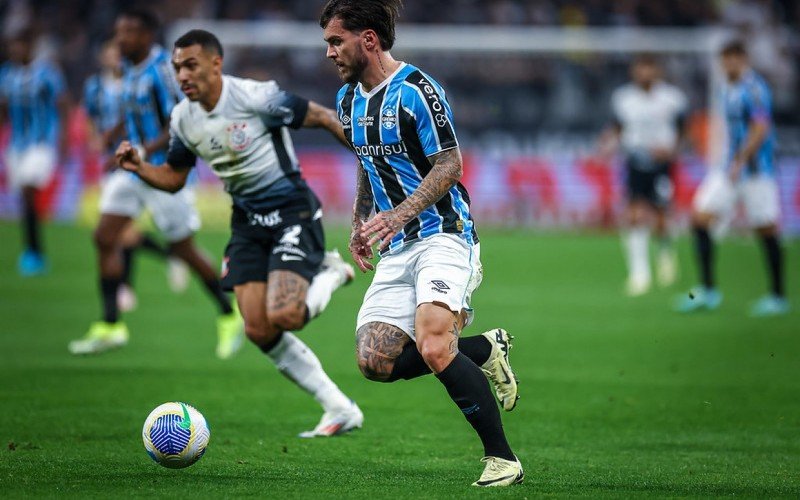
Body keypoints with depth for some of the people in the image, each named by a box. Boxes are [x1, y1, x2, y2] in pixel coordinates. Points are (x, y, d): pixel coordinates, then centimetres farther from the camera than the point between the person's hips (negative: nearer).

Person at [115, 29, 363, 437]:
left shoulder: (256, 97, -19)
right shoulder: (183, 118, 1)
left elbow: (322, 117, -12)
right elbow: (173, 178, 13)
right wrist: (138, 168, -7)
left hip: (292, 211, -7)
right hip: (247, 221, 7)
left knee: (283, 316, -24)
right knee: (259, 331, -3)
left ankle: (331, 274, 11)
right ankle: (340, 410, 9)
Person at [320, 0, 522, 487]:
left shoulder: (416, 91, -13)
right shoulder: (349, 99, 13)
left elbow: (449, 165, -15)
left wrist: (399, 214, -25)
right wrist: (360, 225, 16)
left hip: (442, 235, -9)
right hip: (397, 248, 9)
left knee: (433, 349, -26)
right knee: (375, 362, -4)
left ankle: (502, 458, -15)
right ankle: (483, 349, 16)